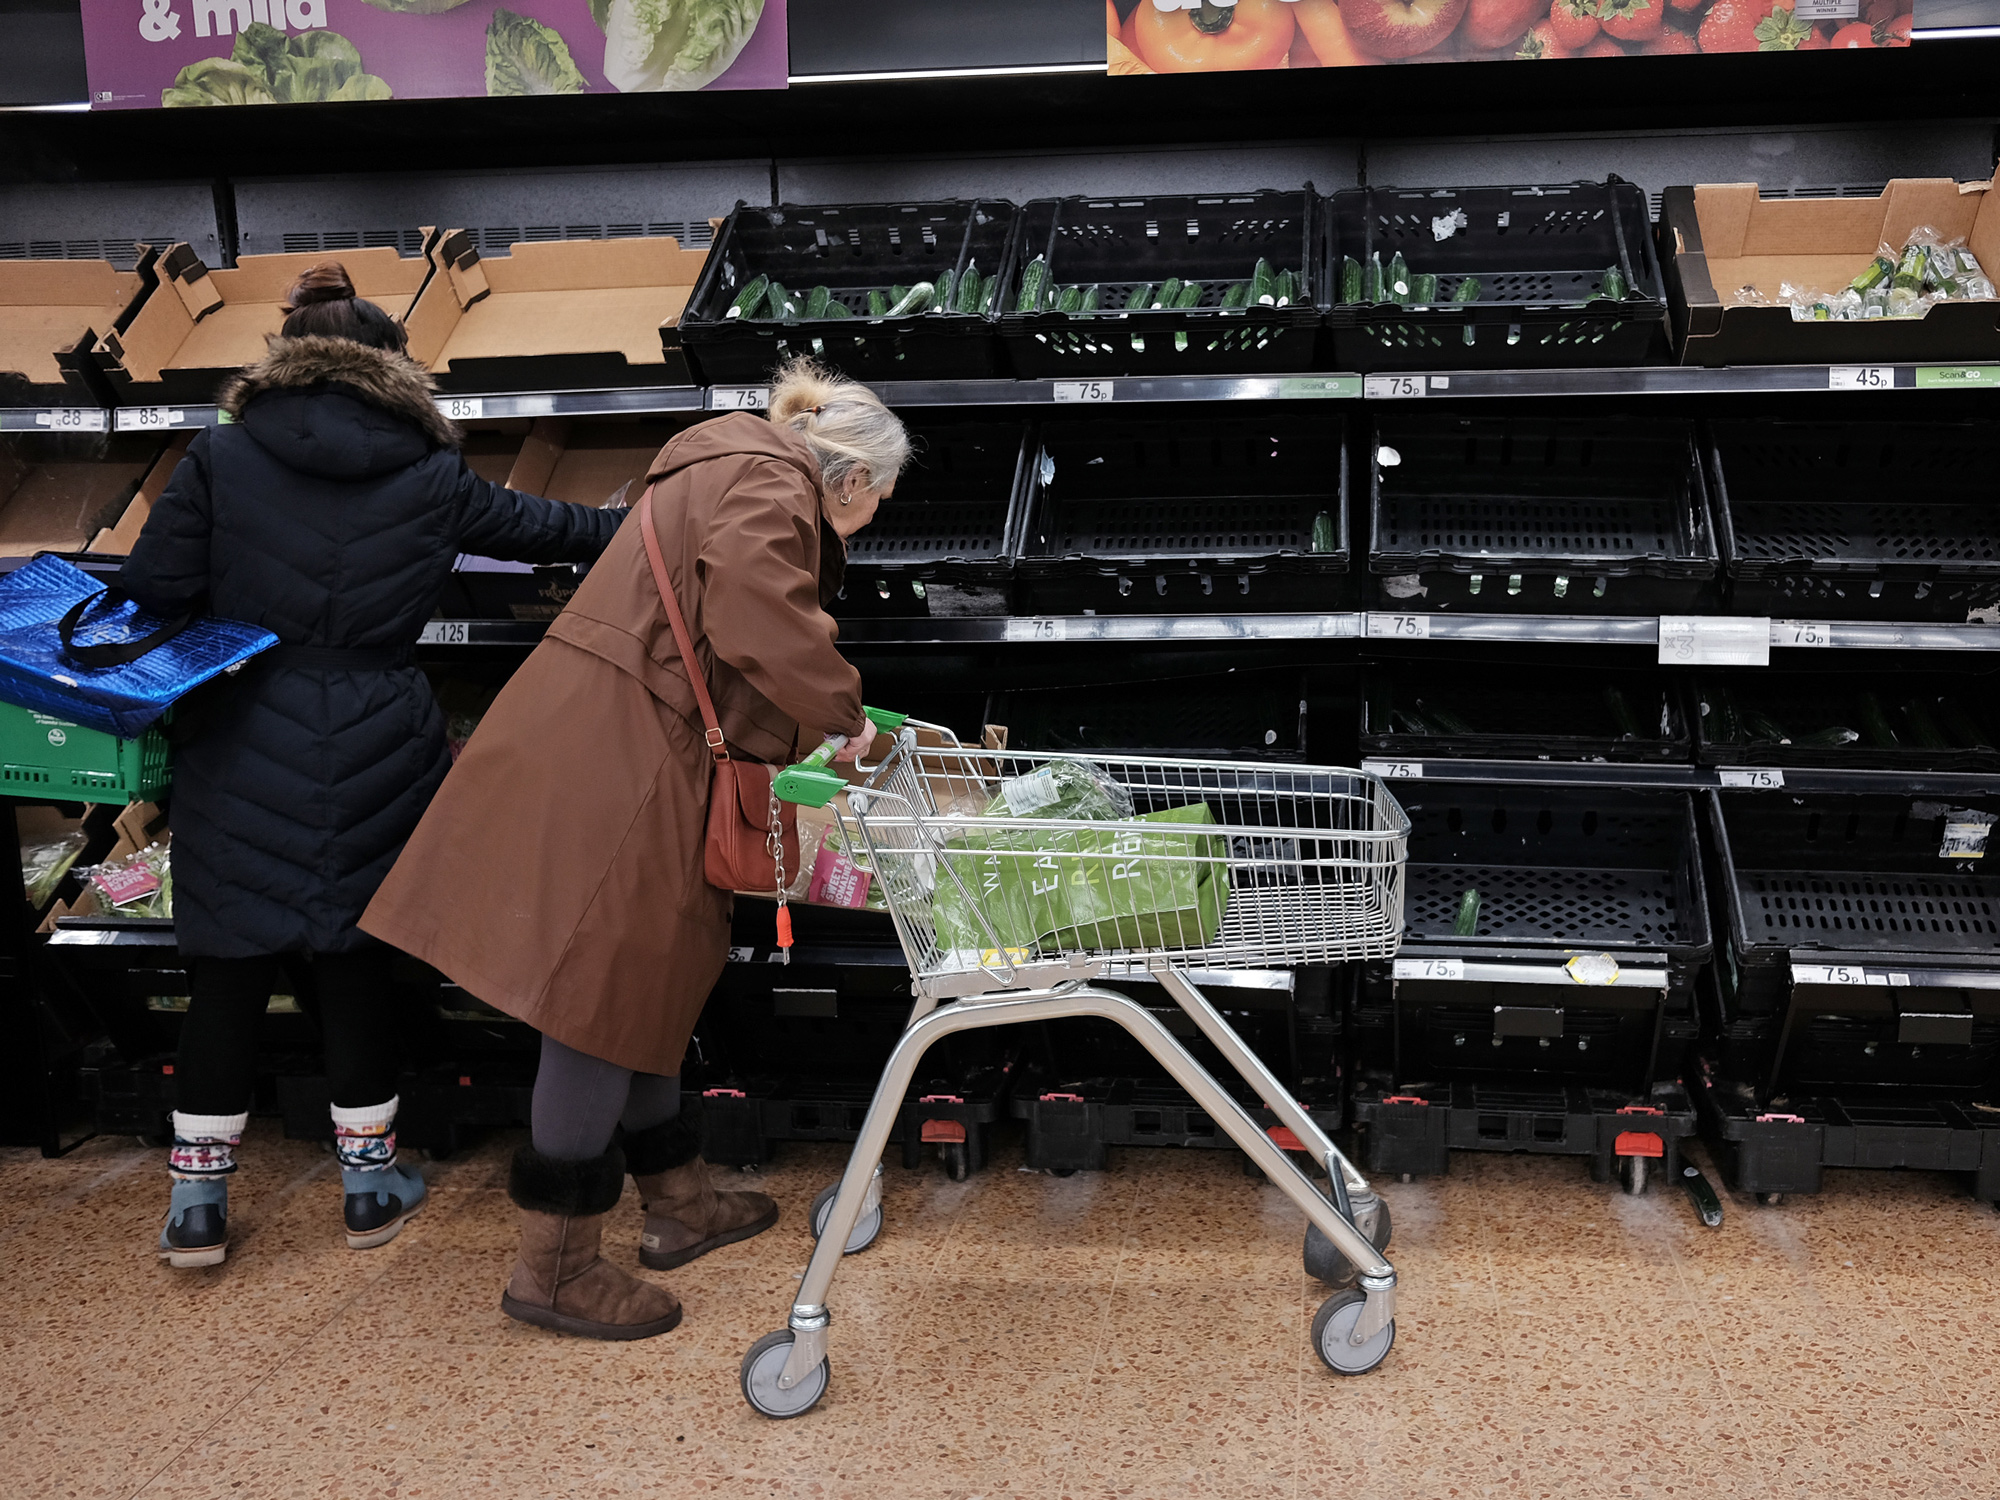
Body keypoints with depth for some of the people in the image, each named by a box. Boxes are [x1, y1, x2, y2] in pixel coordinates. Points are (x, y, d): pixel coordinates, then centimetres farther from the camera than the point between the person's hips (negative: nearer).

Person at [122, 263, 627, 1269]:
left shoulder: (219, 458, -1)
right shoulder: (429, 477, 1)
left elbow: (154, 593, -5)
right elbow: (540, 526, 15)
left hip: (240, 757, 0)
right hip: (373, 756, 0)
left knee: (228, 967, 10)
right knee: (354, 959, 13)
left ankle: (198, 1203, 20)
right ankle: (369, 1182, 25)